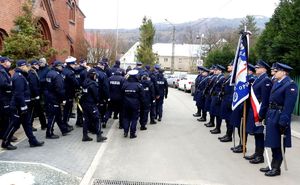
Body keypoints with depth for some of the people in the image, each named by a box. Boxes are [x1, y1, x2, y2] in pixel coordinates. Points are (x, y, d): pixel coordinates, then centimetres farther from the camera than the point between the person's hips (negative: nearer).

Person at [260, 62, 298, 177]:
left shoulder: (290, 85, -15)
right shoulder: (277, 83, 12)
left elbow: (289, 106, -20)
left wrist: (283, 122, -22)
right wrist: (267, 116, 13)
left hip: (279, 118, -8)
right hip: (272, 116, 8)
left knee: (278, 144, 2)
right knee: (273, 142, 16)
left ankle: (276, 168, 13)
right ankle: (273, 165, 28)